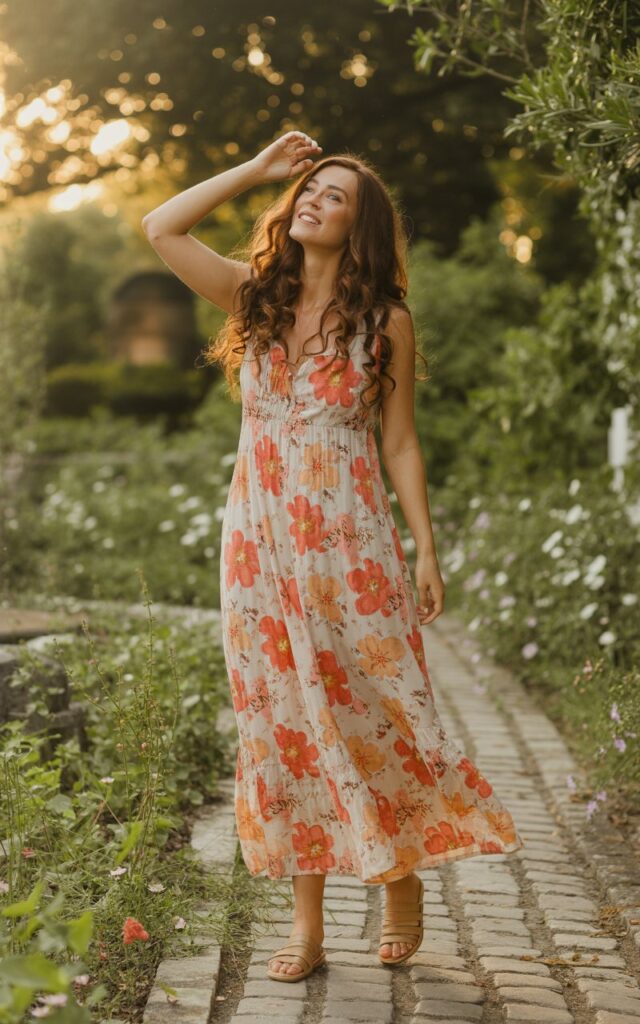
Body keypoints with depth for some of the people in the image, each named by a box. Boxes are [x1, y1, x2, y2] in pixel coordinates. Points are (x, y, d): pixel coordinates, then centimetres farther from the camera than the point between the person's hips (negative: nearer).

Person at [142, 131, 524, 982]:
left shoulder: (385, 321, 0)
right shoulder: (256, 297, 8)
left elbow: (400, 445, 1)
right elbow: (161, 228, 5)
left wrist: (426, 551, -3)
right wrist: (256, 170, 4)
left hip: (349, 544, -3)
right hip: (262, 544, 3)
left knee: (378, 713, 0)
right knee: (284, 722, 5)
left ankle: (403, 882, 24)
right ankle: (307, 925, 13)